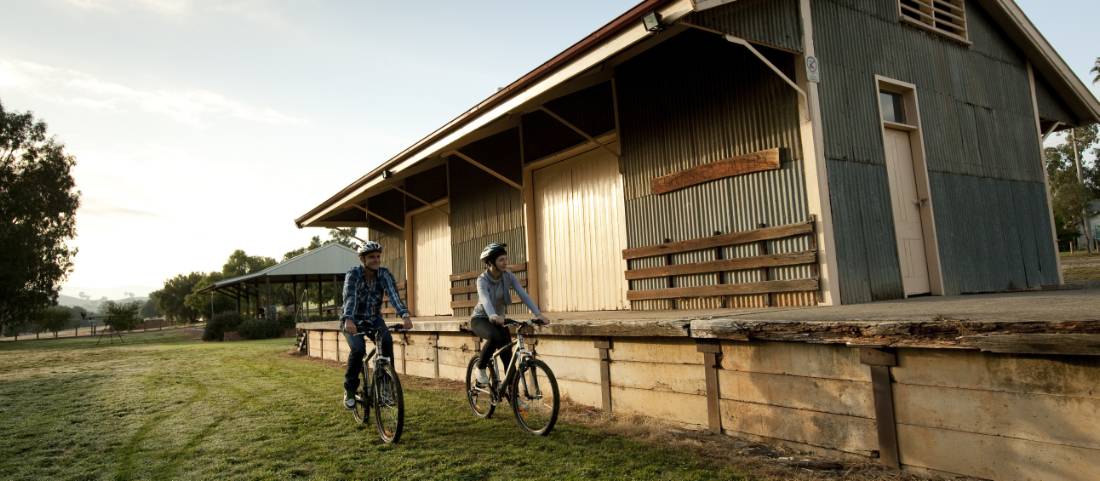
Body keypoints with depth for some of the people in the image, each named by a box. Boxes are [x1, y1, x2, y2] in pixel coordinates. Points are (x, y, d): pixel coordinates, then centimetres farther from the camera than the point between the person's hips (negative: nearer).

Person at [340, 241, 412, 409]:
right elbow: (349, 298, -36)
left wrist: (404, 315, -44)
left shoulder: (384, 274, -12)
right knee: (358, 348, -27)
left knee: (386, 340, -26)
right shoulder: (353, 274, -20)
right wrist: (348, 320, -54)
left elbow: (393, 294, -27)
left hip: (374, 319, 3)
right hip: (353, 321, -2)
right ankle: (349, 390, -5)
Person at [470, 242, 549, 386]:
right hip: (481, 319, -4)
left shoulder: (509, 277, -10)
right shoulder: (482, 280, -22)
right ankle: (481, 368, -11)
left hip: (499, 320, 4)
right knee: (495, 336, -36)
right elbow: (484, 299, -41)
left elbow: (523, 294, -21)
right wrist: (492, 316, -63)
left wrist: (538, 314, -36)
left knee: (508, 357, -10)